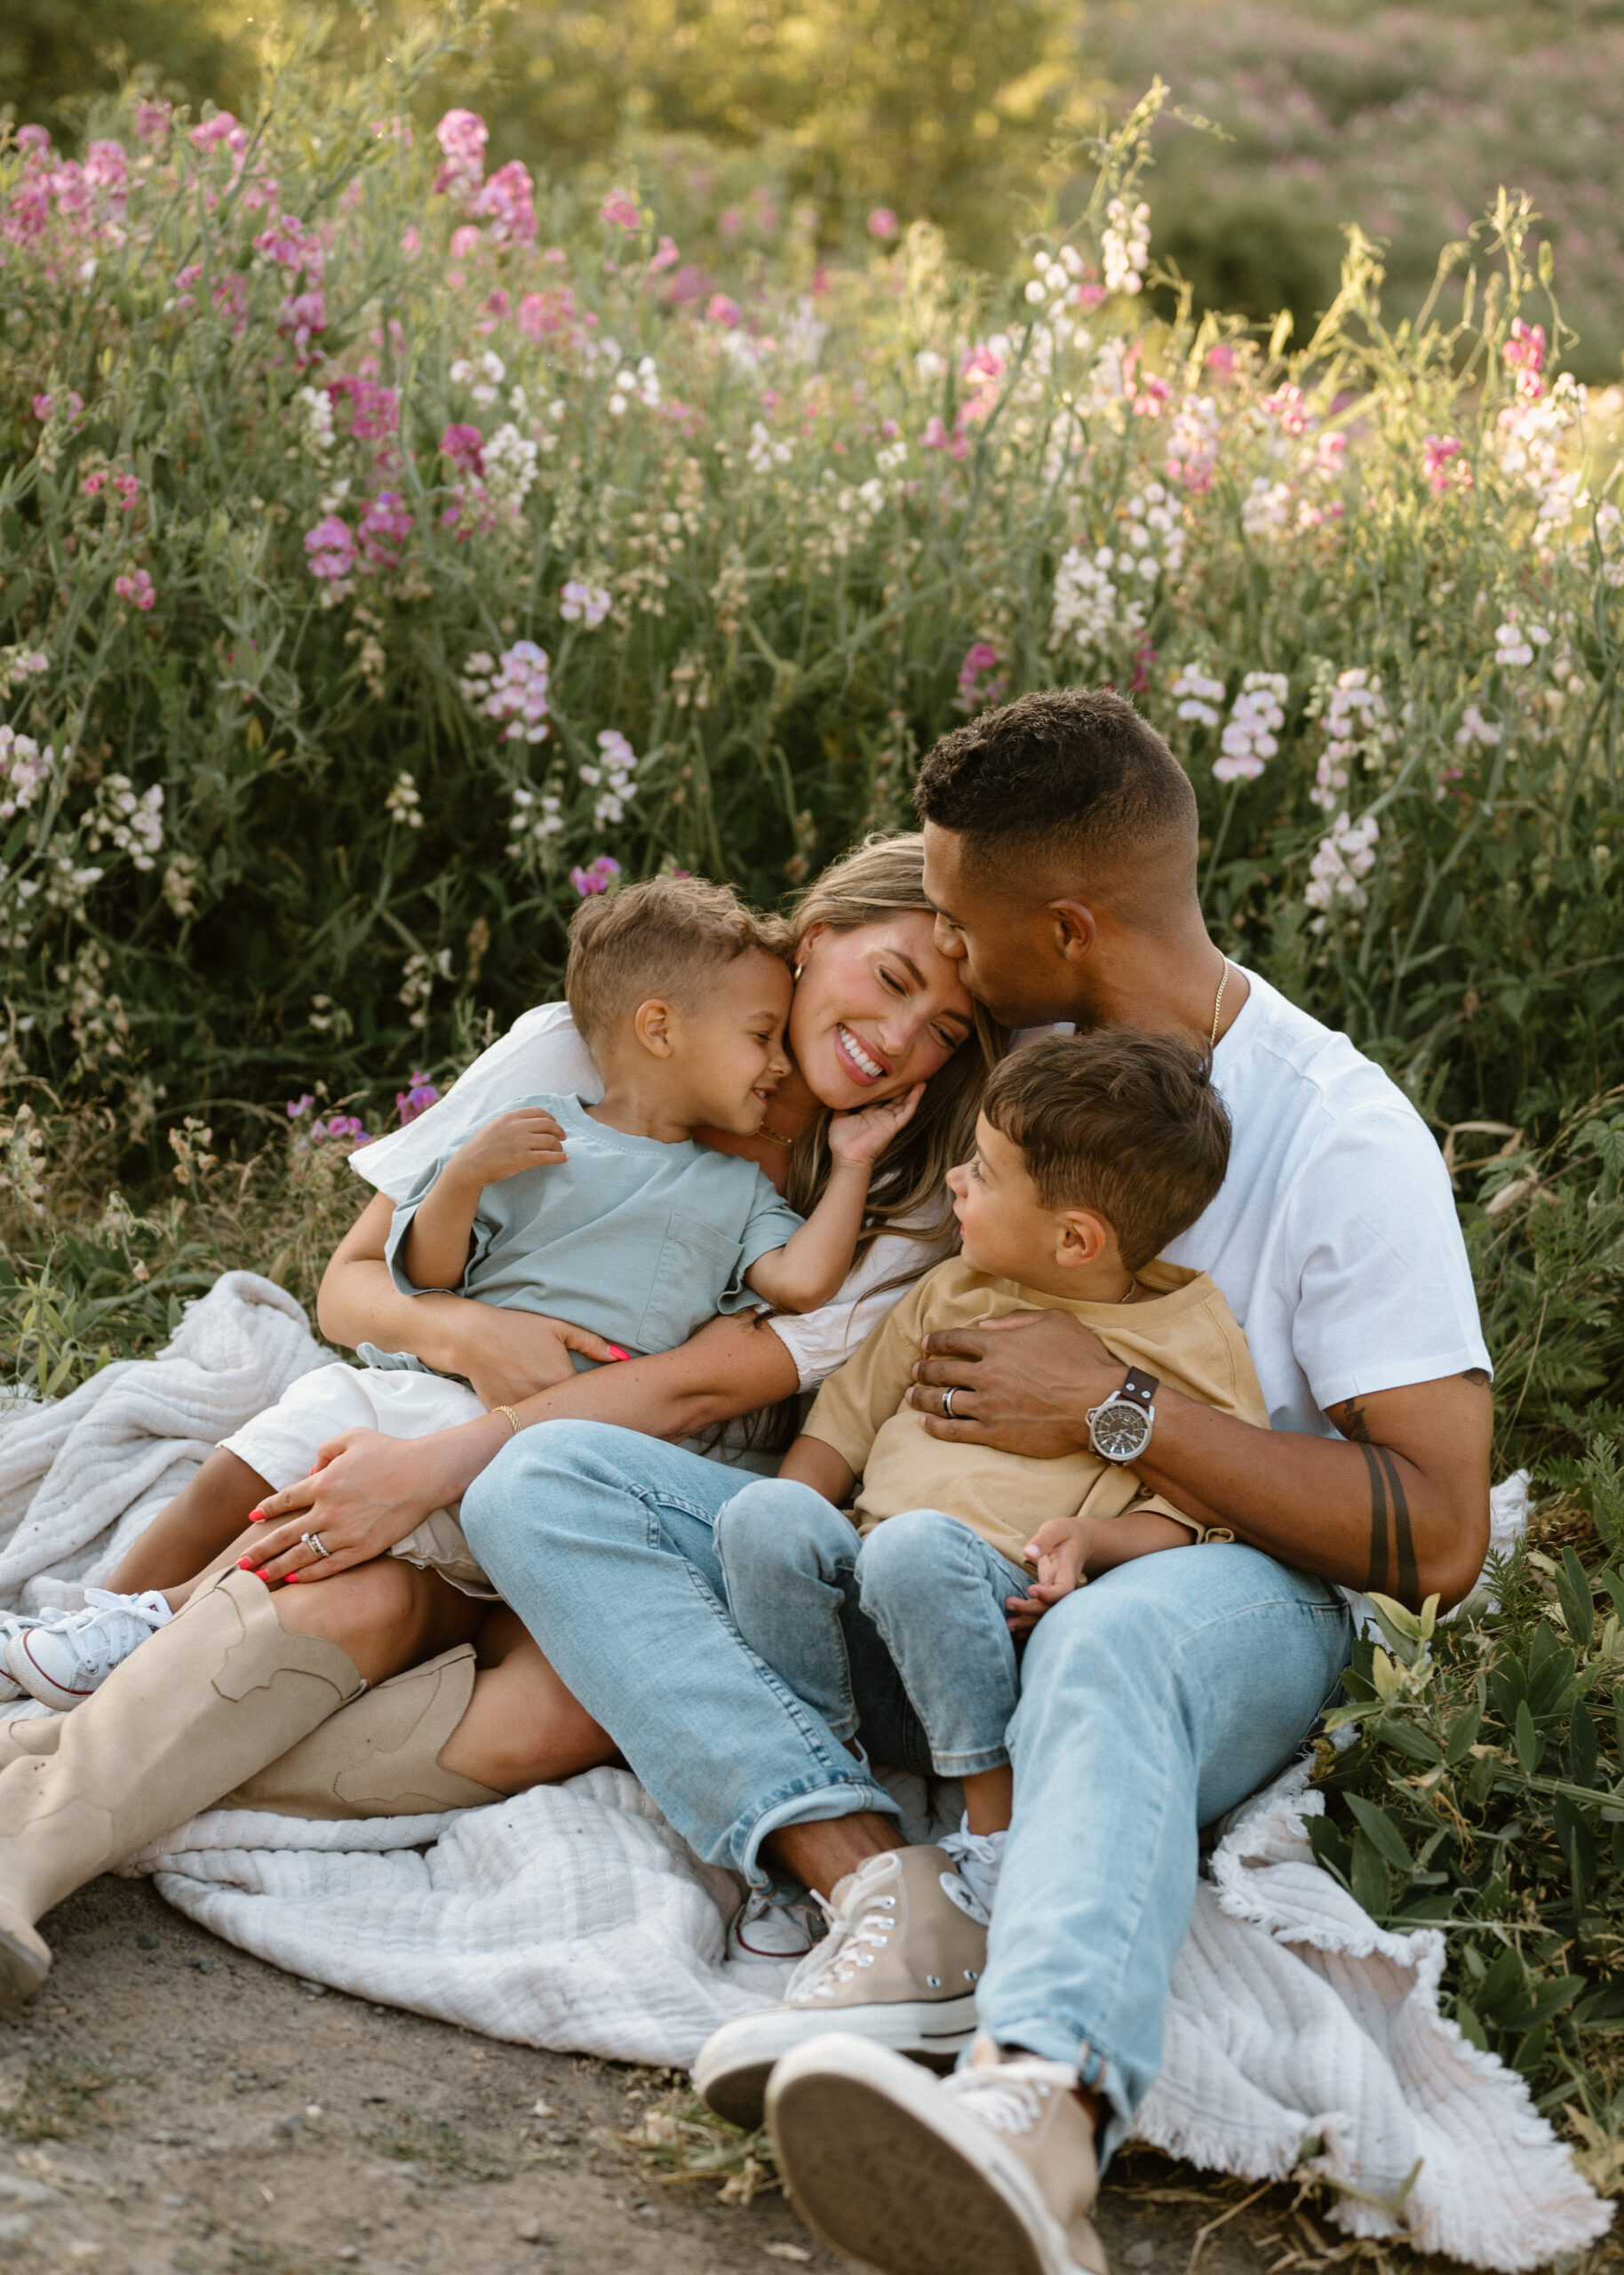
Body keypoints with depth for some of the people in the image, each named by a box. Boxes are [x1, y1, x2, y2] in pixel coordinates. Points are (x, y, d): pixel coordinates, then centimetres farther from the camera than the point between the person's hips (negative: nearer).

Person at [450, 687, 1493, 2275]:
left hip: (1211, 1592, -6)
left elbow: (1438, 1539, -16)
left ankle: (1034, 2103, -73)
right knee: (544, 1480, -13)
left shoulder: (1344, 1140, -9)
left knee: (1107, 1647, -44)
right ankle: (872, 1877, -34)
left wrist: (1117, 1412, -18)